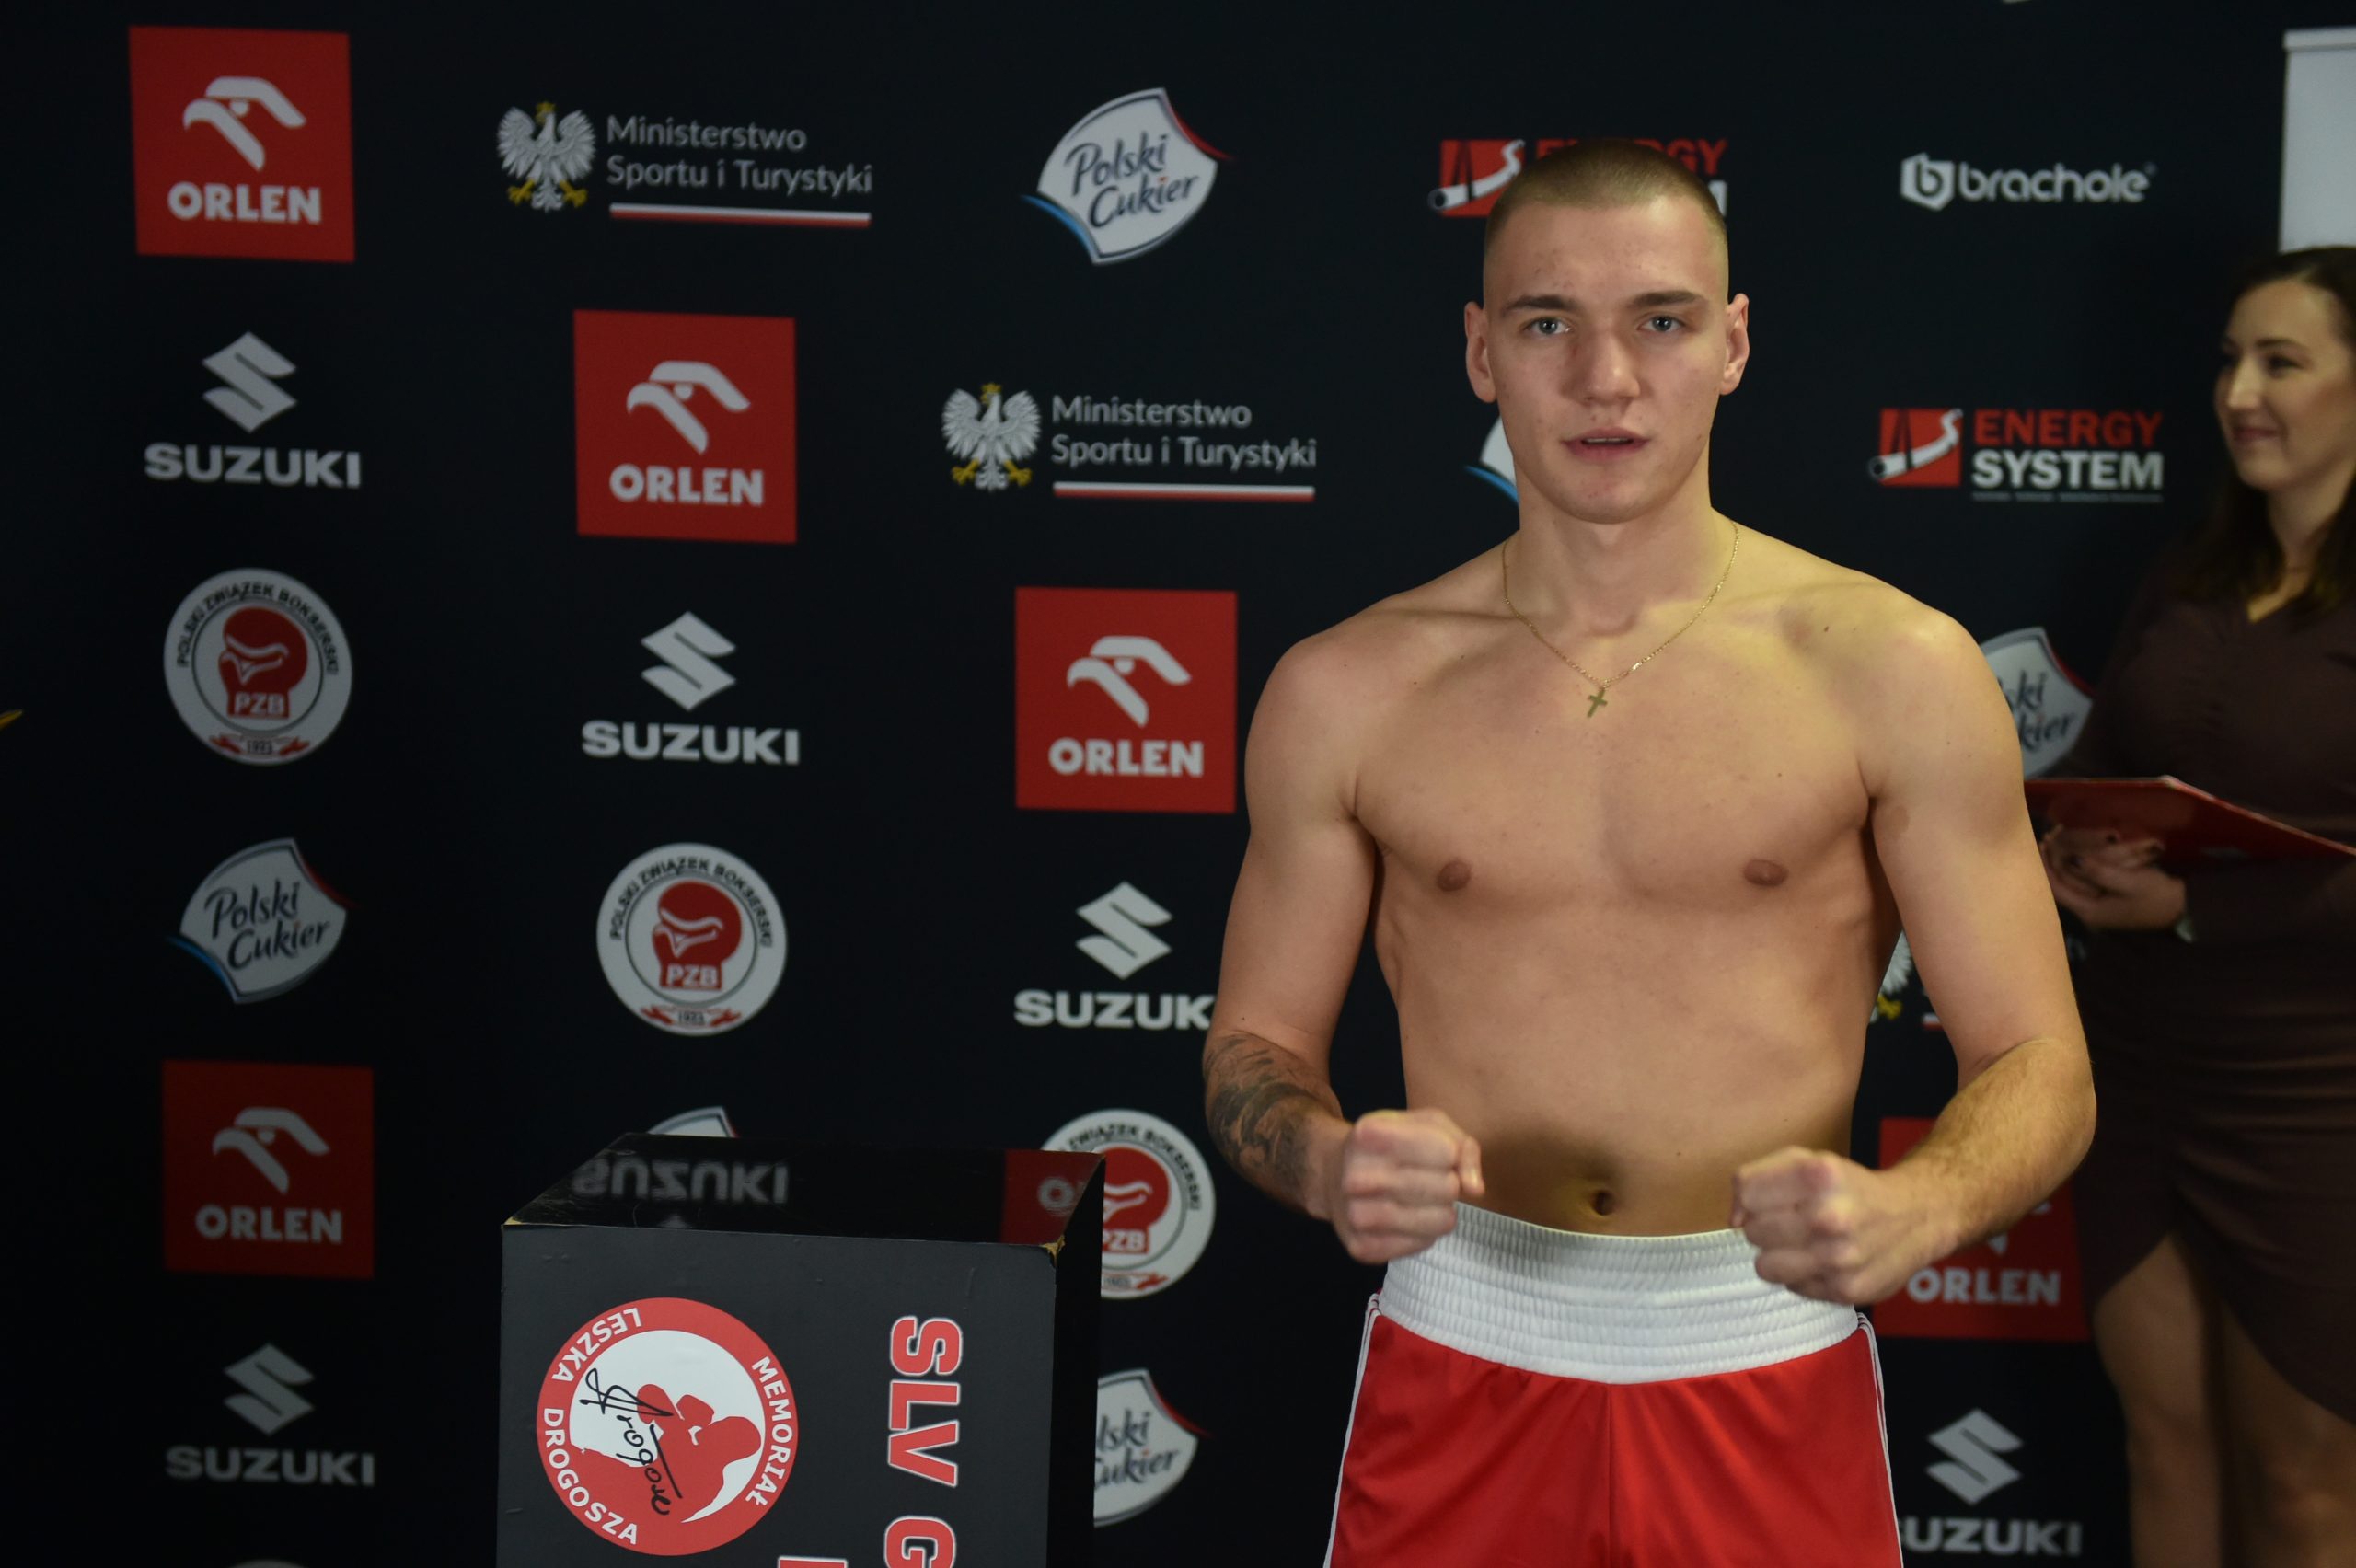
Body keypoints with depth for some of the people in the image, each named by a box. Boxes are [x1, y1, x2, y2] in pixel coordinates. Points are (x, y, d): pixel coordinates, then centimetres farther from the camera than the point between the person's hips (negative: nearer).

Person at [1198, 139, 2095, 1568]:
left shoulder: (1893, 669, -5)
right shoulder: (1346, 692, -1)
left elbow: (2041, 1070, -3)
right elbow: (1256, 1046, 7)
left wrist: (1912, 1211, -25)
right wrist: (1329, 1165, -16)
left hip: (1769, 1370, -1)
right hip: (1458, 1365, 1)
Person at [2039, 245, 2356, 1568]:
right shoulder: (2185, 584, 9)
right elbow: (2098, 762, 12)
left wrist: (2195, 905, -24)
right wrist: (2070, 848, -10)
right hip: (2138, 1067, 6)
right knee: (2163, 1432, 16)